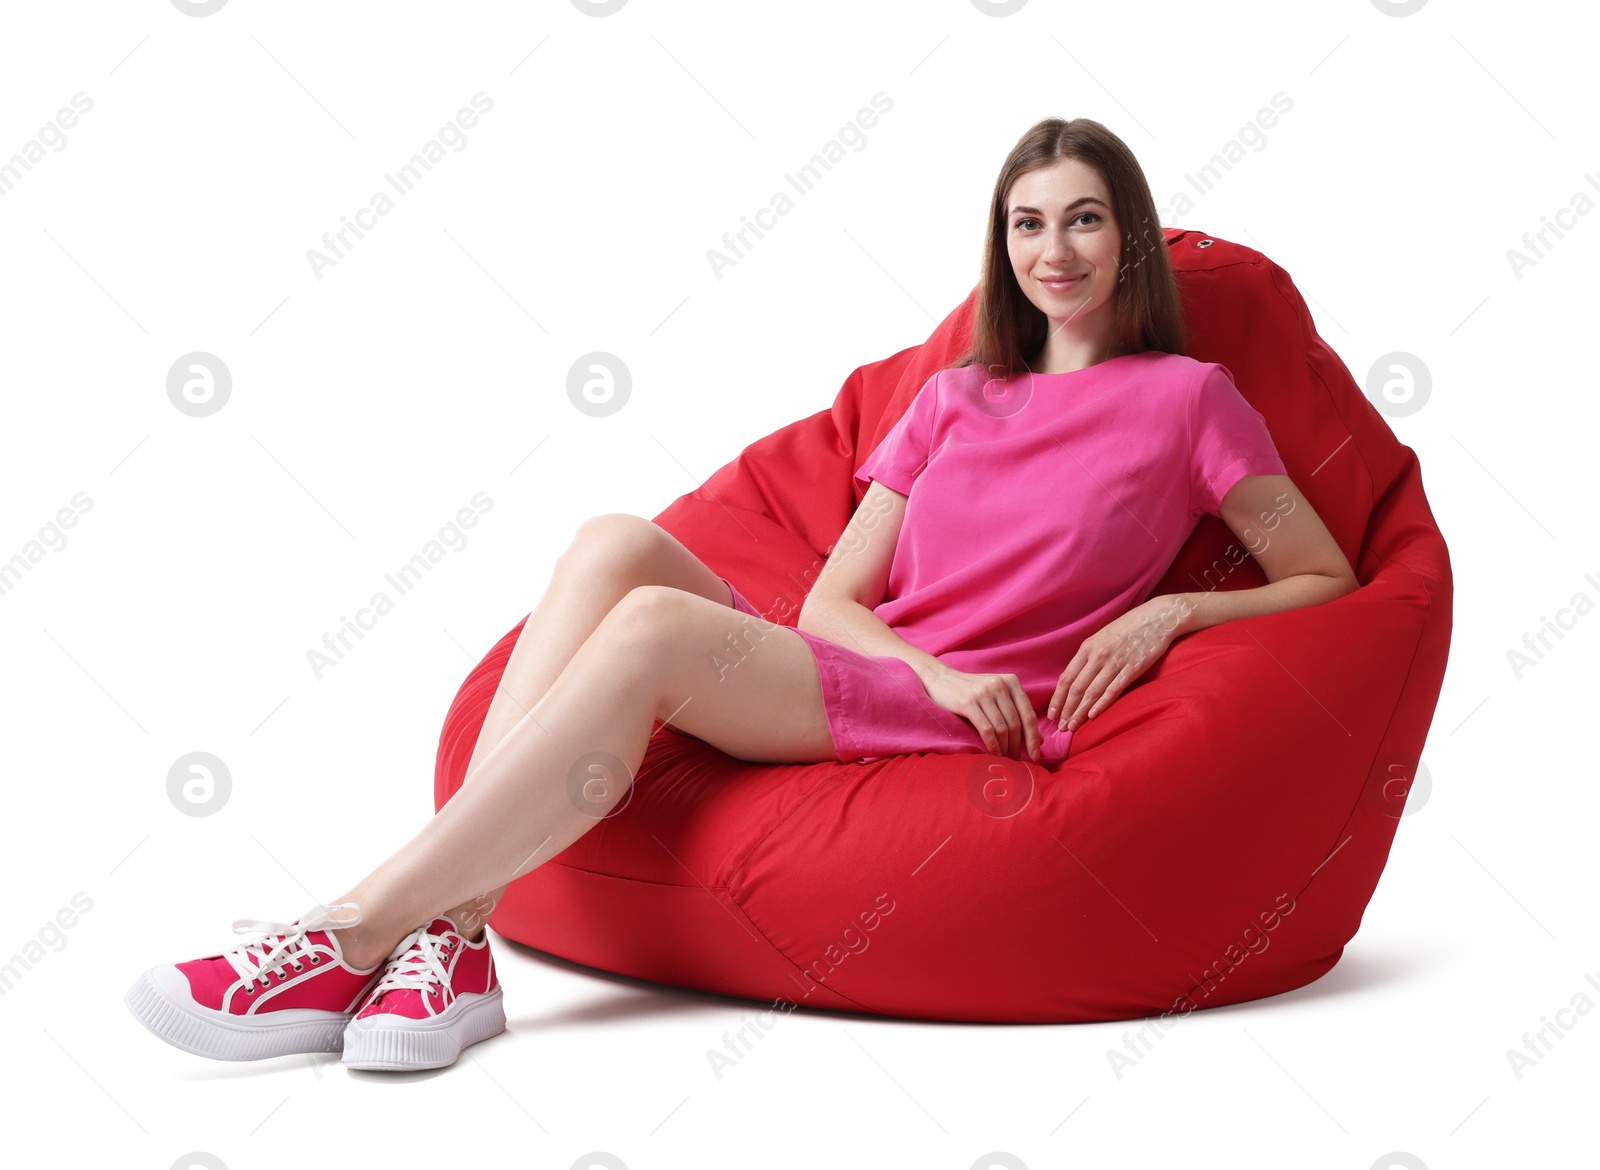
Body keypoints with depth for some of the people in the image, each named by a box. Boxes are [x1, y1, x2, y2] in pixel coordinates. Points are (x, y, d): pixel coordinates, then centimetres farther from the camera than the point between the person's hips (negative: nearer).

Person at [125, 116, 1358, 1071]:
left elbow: (1328, 581, 10)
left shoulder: (1186, 396, 11)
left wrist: (1167, 611, -7)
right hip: (843, 682, 5)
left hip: (974, 735, -5)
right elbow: (831, 602, 14)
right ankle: (450, 944, -31)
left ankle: (352, 936, -28)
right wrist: (935, 668, -6)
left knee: (654, 627, -29)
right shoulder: (955, 398, 23)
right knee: (614, 544, -22)